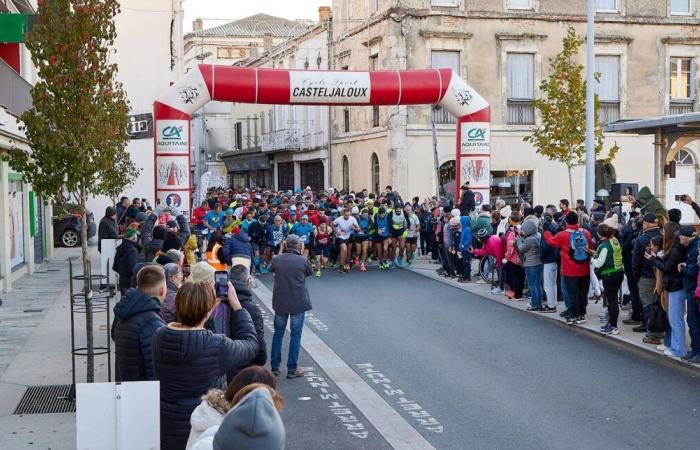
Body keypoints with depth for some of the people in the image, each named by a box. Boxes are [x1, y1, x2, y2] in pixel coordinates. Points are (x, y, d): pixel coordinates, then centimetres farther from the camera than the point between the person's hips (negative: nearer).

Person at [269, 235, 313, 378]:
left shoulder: (276, 259, -5)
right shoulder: (303, 260, -10)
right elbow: (309, 272, 9)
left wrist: (281, 251, 16)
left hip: (280, 301, 3)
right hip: (298, 302, -2)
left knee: (278, 333, 15)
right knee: (295, 334, 4)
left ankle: (274, 366, 17)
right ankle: (292, 369, 4)